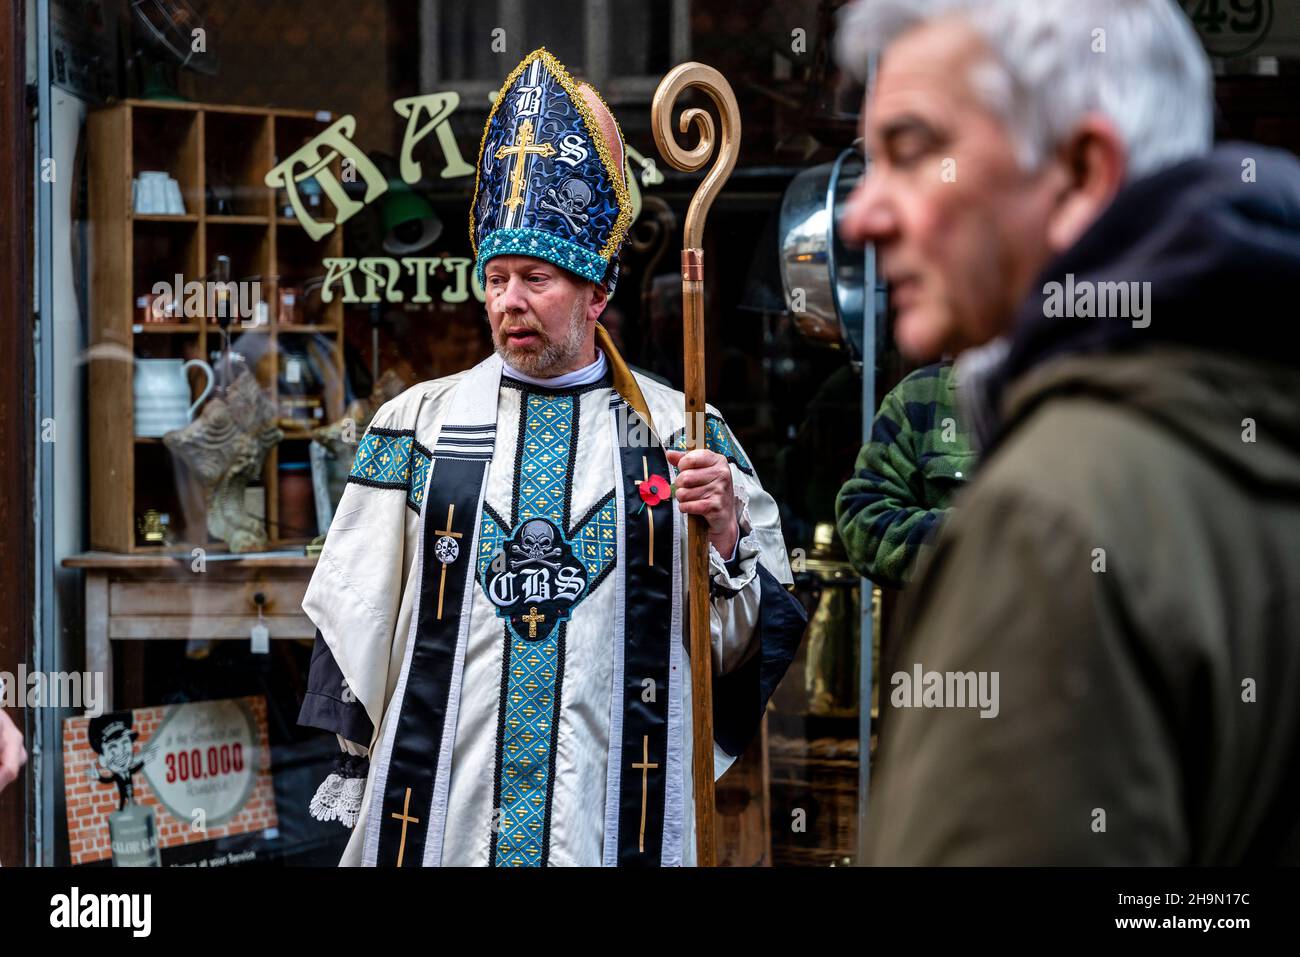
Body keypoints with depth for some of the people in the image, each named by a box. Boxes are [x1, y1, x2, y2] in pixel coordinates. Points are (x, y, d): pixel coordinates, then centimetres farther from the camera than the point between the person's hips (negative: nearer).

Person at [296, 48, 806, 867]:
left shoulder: (684, 435, 4)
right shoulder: (417, 424, 6)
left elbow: (751, 643, 4)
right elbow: (356, 616, 9)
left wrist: (727, 538, -14)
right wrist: (355, 785, 6)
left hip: (617, 817, -1)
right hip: (440, 812, 1)